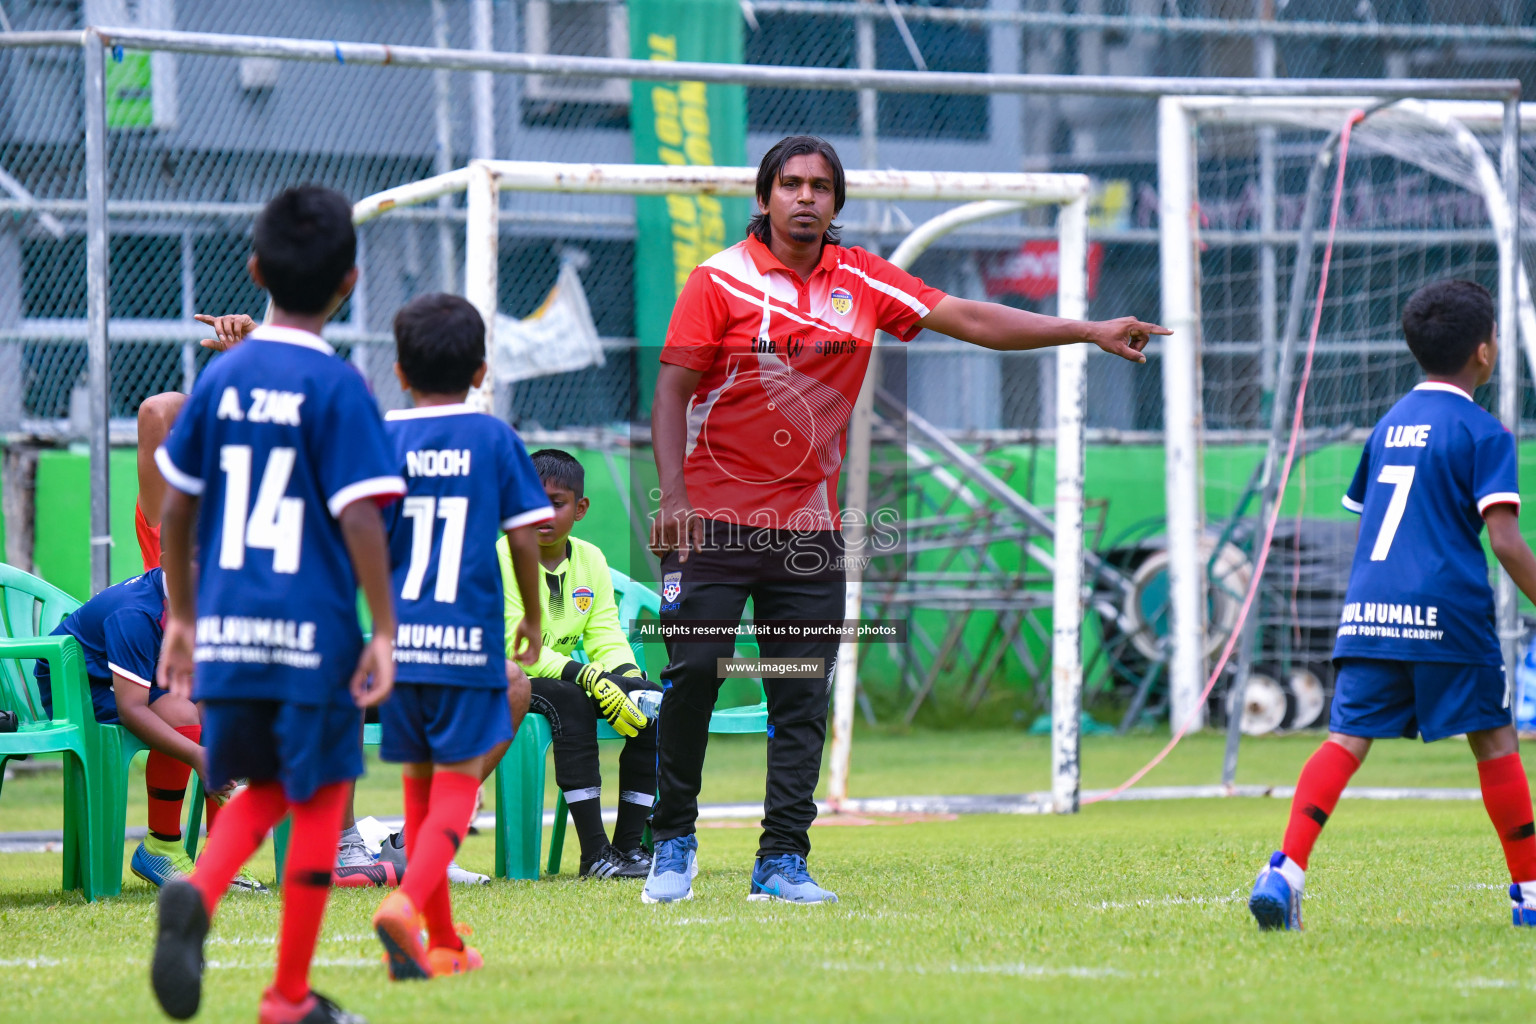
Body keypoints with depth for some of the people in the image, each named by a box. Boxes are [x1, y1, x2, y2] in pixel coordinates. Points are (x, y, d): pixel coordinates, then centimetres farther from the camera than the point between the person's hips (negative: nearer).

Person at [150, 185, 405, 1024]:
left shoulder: (220, 378, 6)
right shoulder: (337, 388, -8)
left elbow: (175, 510, 10)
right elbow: (359, 519, -13)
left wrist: (181, 617, 20)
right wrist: (383, 630, -8)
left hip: (226, 631, 4)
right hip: (312, 634, -4)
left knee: (261, 788, 19)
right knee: (317, 800, 8)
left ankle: (196, 894, -11)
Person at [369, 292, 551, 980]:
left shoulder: (380, 439, 4)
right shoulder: (495, 440, 1)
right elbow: (524, 539, 1)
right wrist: (533, 618, 14)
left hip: (398, 638, 3)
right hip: (469, 639, -3)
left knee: (419, 785, 13)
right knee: (457, 781, -2)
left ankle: (442, 941, 18)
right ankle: (407, 903, -25)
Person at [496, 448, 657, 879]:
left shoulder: (591, 560, 6)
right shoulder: (503, 558, -13)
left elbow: (607, 640, 2)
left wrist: (631, 683, -21)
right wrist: (587, 678, -33)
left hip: (564, 678, 7)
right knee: (570, 700, -36)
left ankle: (628, 844, -16)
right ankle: (594, 853, -39)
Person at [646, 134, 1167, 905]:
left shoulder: (861, 281, 6)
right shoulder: (722, 279, -4)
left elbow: (966, 318, 6)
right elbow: (673, 387, -5)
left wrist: (1089, 332, 1)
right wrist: (672, 494, -16)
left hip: (808, 521, 4)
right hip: (713, 520, -4)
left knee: (803, 699, 0)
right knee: (693, 675, -8)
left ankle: (782, 862, 4)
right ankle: (673, 843, 8)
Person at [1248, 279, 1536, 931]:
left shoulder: (1389, 425, 17)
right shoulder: (1482, 433, -2)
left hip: (1368, 608, 5)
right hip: (1447, 611, -5)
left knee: (1347, 738, -4)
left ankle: (1285, 870, -23)